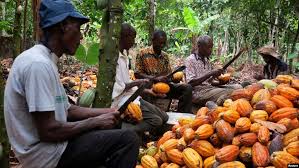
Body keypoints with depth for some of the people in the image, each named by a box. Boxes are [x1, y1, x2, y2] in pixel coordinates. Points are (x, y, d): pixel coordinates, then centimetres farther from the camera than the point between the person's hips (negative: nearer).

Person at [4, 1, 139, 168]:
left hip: (51, 147, 10)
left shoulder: (45, 60, 9)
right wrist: (96, 121, -14)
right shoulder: (39, 64, -22)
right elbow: (48, 131, -25)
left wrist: (105, 112, 4)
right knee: (128, 138, -15)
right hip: (47, 155, -10)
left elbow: (66, 109, 14)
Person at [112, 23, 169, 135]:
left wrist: (146, 91, 13)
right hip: (122, 100, -10)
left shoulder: (123, 56, 11)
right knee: (156, 121, -20)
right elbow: (117, 89, -22)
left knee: (164, 117, 5)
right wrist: (136, 82, -12)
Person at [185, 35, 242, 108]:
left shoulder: (206, 60, 20)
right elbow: (191, 82, -15)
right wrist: (210, 73, -19)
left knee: (237, 87, -10)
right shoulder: (190, 60, -4)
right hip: (197, 92, -8)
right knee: (227, 93, -29)